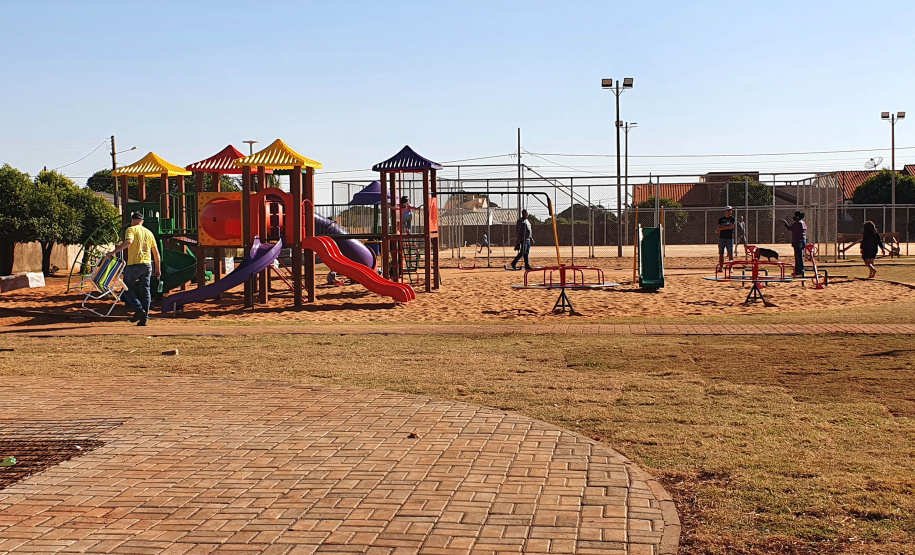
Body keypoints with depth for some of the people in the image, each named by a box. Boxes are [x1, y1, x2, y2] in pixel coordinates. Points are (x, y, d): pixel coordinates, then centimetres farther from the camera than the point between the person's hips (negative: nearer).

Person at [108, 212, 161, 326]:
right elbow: (156, 252, 17)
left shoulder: (131, 229, -1)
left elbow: (128, 242, -22)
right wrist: (158, 268, 22)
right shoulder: (149, 232, 17)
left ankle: (139, 310, -10)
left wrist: (114, 251, -21)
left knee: (128, 289, 8)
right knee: (145, 291, 6)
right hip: (147, 265, 5)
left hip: (134, 264, -5)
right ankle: (144, 318, 1)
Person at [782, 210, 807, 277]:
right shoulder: (803, 223, 15)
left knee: (799, 257, -9)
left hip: (798, 242, -10)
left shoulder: (798, 223, -15)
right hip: (802, 241, 10)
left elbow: (789, 228, -8)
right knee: (797, 257, 17)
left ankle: (801, 272, -9)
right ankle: (797, 271, 25)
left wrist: (784, 222, 4)